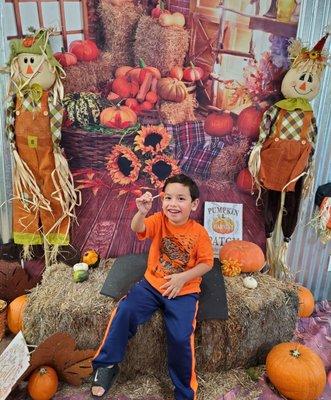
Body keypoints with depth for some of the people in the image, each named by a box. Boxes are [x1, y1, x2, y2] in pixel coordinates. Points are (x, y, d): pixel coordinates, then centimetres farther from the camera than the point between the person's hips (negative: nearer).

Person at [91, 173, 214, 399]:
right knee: (125, 311, -19)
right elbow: (137, 229, -23)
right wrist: (141, 212, -45)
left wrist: (182, 277, -16)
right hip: (152, 284, 2)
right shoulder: (159, 220, -5)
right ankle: (107, 364, 6)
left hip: (184, 291, -2)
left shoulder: (199, 232, -8)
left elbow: (207, 263, -4)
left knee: (180, 337, -19)